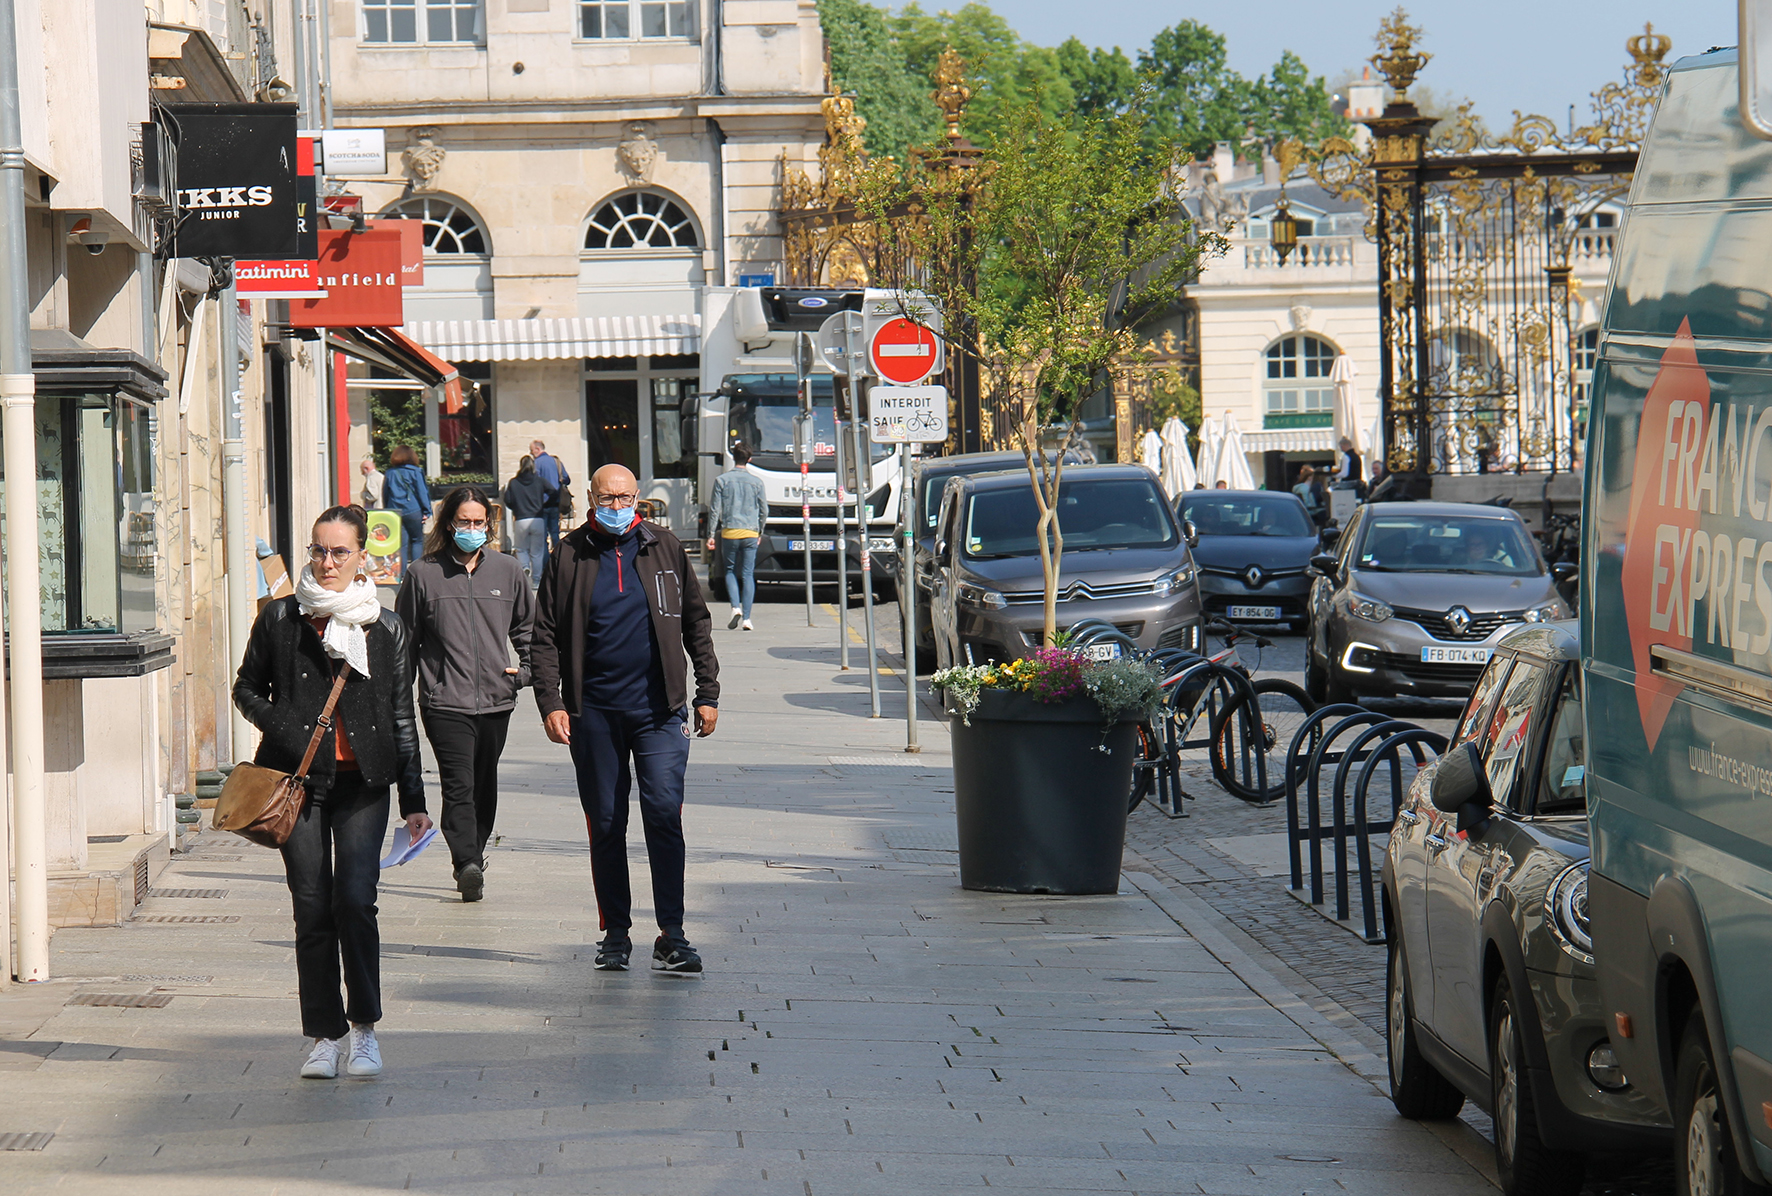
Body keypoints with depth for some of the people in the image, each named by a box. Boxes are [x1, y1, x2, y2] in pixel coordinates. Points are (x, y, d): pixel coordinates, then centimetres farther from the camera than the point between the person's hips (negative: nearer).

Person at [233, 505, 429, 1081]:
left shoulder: (386, 627, 6)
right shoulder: (280, 618, 4)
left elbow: (401, 718, 10)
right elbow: (247, 688, 13)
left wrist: (414, 800, 8)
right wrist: (283, 729, -6)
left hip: (362, 780, 0)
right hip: (300, 778, 1)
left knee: (355, 899, -11)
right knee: (312, 908, 0)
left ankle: (364, 1029, 3)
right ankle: (326, 1033, 10)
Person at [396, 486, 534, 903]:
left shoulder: (507, 570, 7)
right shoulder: (424, 575, 0)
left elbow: (527, 626, 22)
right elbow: (404, 640, 6)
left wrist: (526, 669, 9)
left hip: (495, 700, 3)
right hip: (444, 701, -3)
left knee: (484, 787, 11)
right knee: (459, 785, -15)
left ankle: (473, 858, 24)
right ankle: (467, 864, -25)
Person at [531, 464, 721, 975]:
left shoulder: (665, 549, 7)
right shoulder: (569, 555, 5)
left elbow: (696, 624, 12)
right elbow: (546, 634, 6)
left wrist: (707, 694, 7)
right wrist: (550, 702, -4)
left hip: (658, 708, -1)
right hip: (594, 712, 1)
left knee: (664, 814, -10)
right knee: (605, 825, 5)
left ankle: (671, 935, -7)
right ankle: (615, 933, 14)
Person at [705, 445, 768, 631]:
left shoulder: (722, 480, 0)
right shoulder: (756, 482, 3)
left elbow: (714, 509, -1)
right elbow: (764, 510, 8)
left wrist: (711, 535, 3)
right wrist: (760, 532, 22)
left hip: (729, 532, -1)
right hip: (751, 533, 1)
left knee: (730, 571, 13)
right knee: (748, 574, 3)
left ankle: (736, 607, -8)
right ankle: (746, 617, -2)